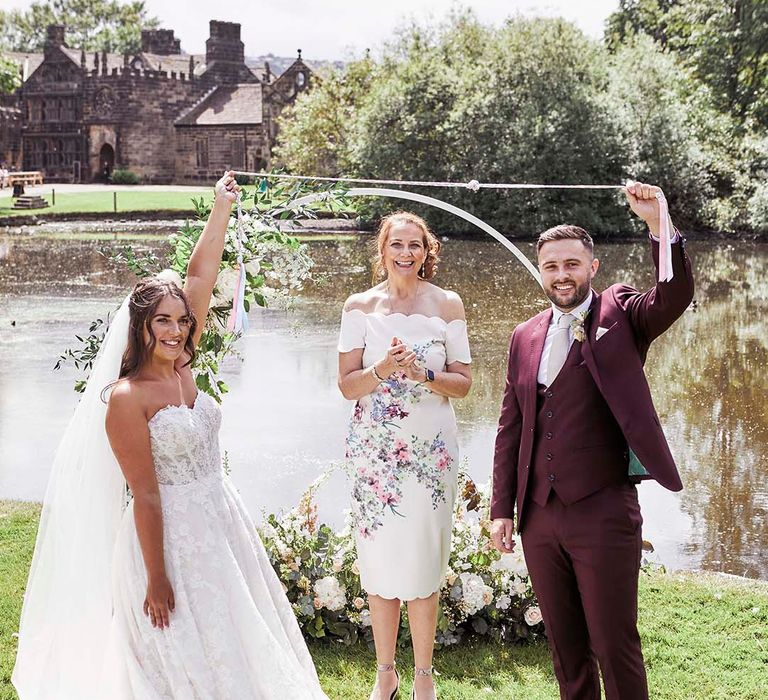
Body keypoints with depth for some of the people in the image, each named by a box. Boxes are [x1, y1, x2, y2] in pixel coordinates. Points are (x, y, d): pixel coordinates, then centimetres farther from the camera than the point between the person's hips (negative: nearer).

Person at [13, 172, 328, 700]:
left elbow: (200, 276, 3)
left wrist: (222, 207, 0)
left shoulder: (181, 365, 1)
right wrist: (156, 580, -17)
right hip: (169, 533, -7)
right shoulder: (127, 400, -19)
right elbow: (145, 495, -19)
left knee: (236, 642, 18)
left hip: (221, 518, 7)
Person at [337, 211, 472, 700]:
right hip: (374, 448, 1)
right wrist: (382, 370, -19)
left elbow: (463, 383, 1)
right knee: (379, 560, 6)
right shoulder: (360, 306, 2)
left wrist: (424, 374, -17)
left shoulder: (447, 305, 1)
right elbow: (347, 384, 0)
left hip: (431, 448, -1)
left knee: (424, 563, 3)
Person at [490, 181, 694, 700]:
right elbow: (511, 428, 14)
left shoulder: (622, 315, -1)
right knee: (565, 646, 16)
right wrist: (502, 508, 11)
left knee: (615, 647, 1)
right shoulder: (526, 336, 12)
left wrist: (659, 226, -34)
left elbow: (675, 297, -22)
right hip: (539, 517, 5)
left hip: (603, 514, -5)